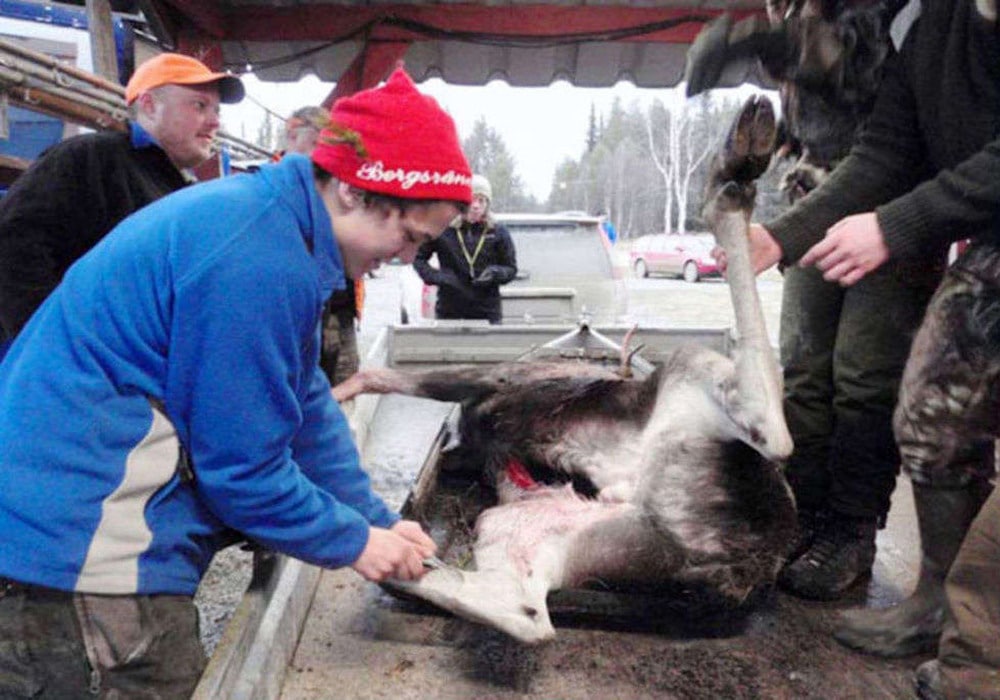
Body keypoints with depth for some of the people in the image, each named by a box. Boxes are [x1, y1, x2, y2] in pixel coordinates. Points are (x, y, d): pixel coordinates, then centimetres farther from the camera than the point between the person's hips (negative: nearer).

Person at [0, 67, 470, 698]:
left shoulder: (272, 223, 5)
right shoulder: (257, 262, -27)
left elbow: (304, 406, 10)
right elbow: (241, 465, -20)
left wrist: (379, 520, 10)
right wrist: (356, 541, -5)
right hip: (80, 560, -9)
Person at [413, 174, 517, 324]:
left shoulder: (498, 233, 2)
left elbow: (511, 268, 8)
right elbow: (417, 257, 6)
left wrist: (496, 273, -13)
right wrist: (435, 276, -9)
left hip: (487, 313, 1)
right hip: (449, 312, 0)